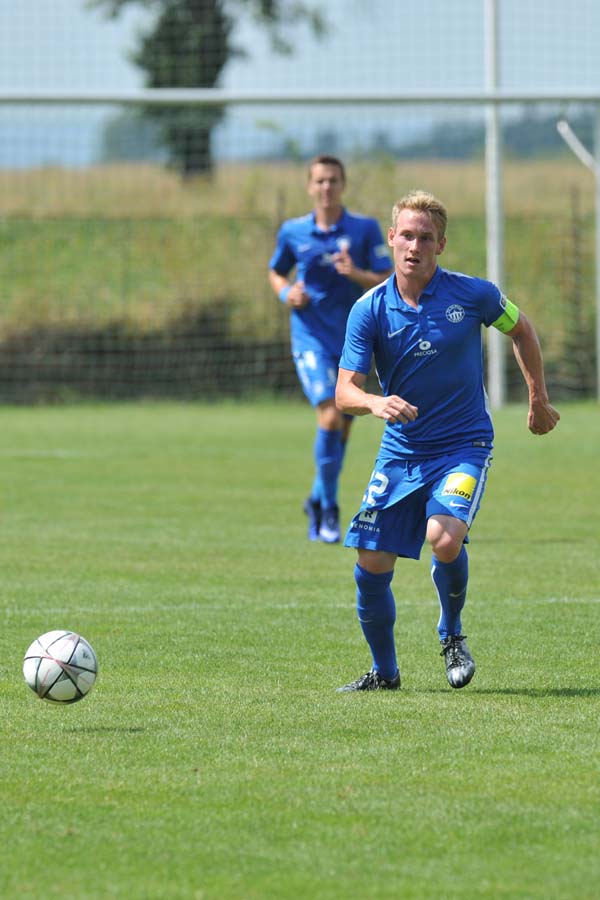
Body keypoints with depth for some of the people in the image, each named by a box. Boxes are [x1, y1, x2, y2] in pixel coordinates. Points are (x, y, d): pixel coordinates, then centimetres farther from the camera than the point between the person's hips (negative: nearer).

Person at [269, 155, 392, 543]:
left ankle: (317, 501, 33)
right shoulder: (293, 232, 3)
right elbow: (276, 272, 19)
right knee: (330, 417, -21)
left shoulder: (365, 229, -1)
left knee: (341, 432, 9)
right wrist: (286, 293, -3)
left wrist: (357, 274, -24)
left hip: (354, 342, 1)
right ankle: (329, 509, -10)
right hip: (312, 340, -1)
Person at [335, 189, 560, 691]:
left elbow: (521, 330, 12)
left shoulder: (473, 295, -9)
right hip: (401, 451, 3)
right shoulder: (370, 310, -6)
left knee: (444, 537, -28)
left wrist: (539, 400, 16)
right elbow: (345, 391, -11)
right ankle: (384, 672, 21)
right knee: (371, 565, -1)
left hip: (464, 446, -3)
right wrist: (374, 402, -33)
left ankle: (452, 636, 0)